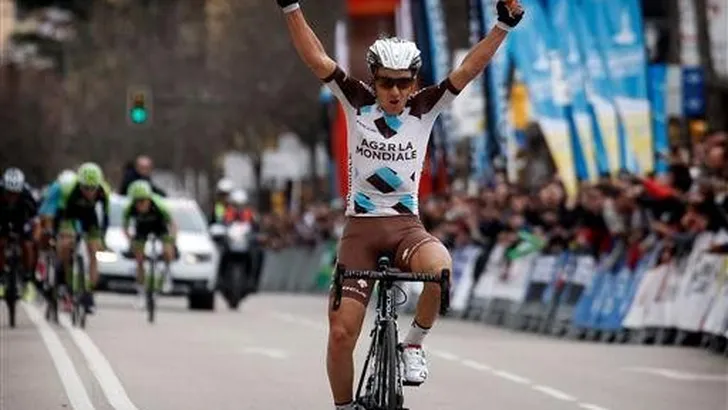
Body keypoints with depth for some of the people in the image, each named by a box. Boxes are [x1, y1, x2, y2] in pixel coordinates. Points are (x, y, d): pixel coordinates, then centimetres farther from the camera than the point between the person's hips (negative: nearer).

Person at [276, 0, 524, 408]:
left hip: (406, 226, 0)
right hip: (360, 229, 0)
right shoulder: (357, 103, 1)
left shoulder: (425, 109, 2)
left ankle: (414, 344, -9)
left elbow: (469, 69, -7)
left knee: (441, 268, -35)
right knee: (341, 332, -9)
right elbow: (317, 59, -8)